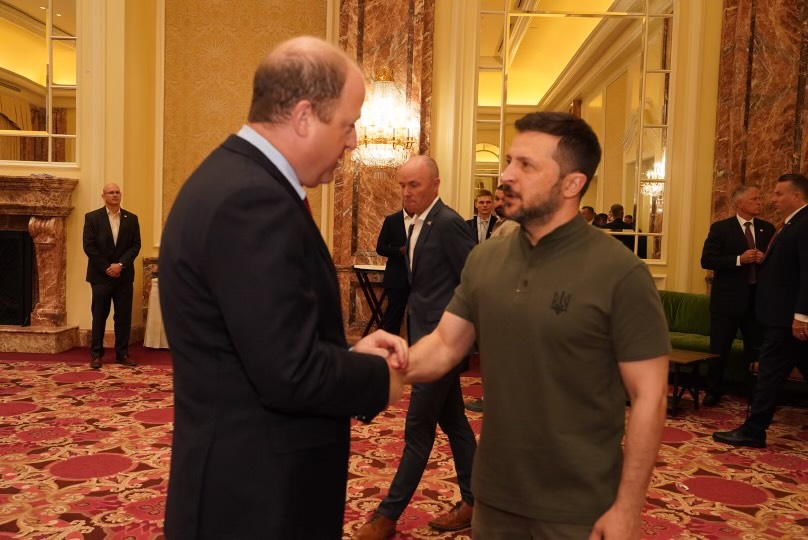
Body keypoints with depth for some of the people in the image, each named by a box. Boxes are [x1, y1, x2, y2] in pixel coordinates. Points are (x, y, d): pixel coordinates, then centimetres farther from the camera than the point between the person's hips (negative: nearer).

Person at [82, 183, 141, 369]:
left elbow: (135, 245, 2)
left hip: (124, 275, 2)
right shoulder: (92, 217, 1)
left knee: (124, 316, 5)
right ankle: (96, 354, 11)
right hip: (101, 275, -2)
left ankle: (122, 353, 13)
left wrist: (120, 264, -11)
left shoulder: (131, 219, 7)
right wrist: (106, 268, -11)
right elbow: (89, 246, -5)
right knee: (99, 316, 4)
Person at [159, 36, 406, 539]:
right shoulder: (251, 199, -26)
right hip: (255, 487, -9)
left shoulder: (235, 177, 6)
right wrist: (379, 378, -11)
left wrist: (349, 352, 2)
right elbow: (290, 374, -28)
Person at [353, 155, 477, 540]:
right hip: (429, 337, 9)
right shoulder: (418, 225, 11)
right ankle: (474, 500, 30)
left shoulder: (448, 224, -17)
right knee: (453, 421, 16)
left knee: (418, 428, 1)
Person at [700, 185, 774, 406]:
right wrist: (739, 259, -20)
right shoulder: (720, 228, -3)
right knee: (719, 349, 5)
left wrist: (765, 259, -10)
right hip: (728, 298, -3)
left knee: (757, 350, 8)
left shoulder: (767, 228, 9)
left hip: (758, 298, 3)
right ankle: (714, 391, 21)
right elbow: (707, 260, -11)